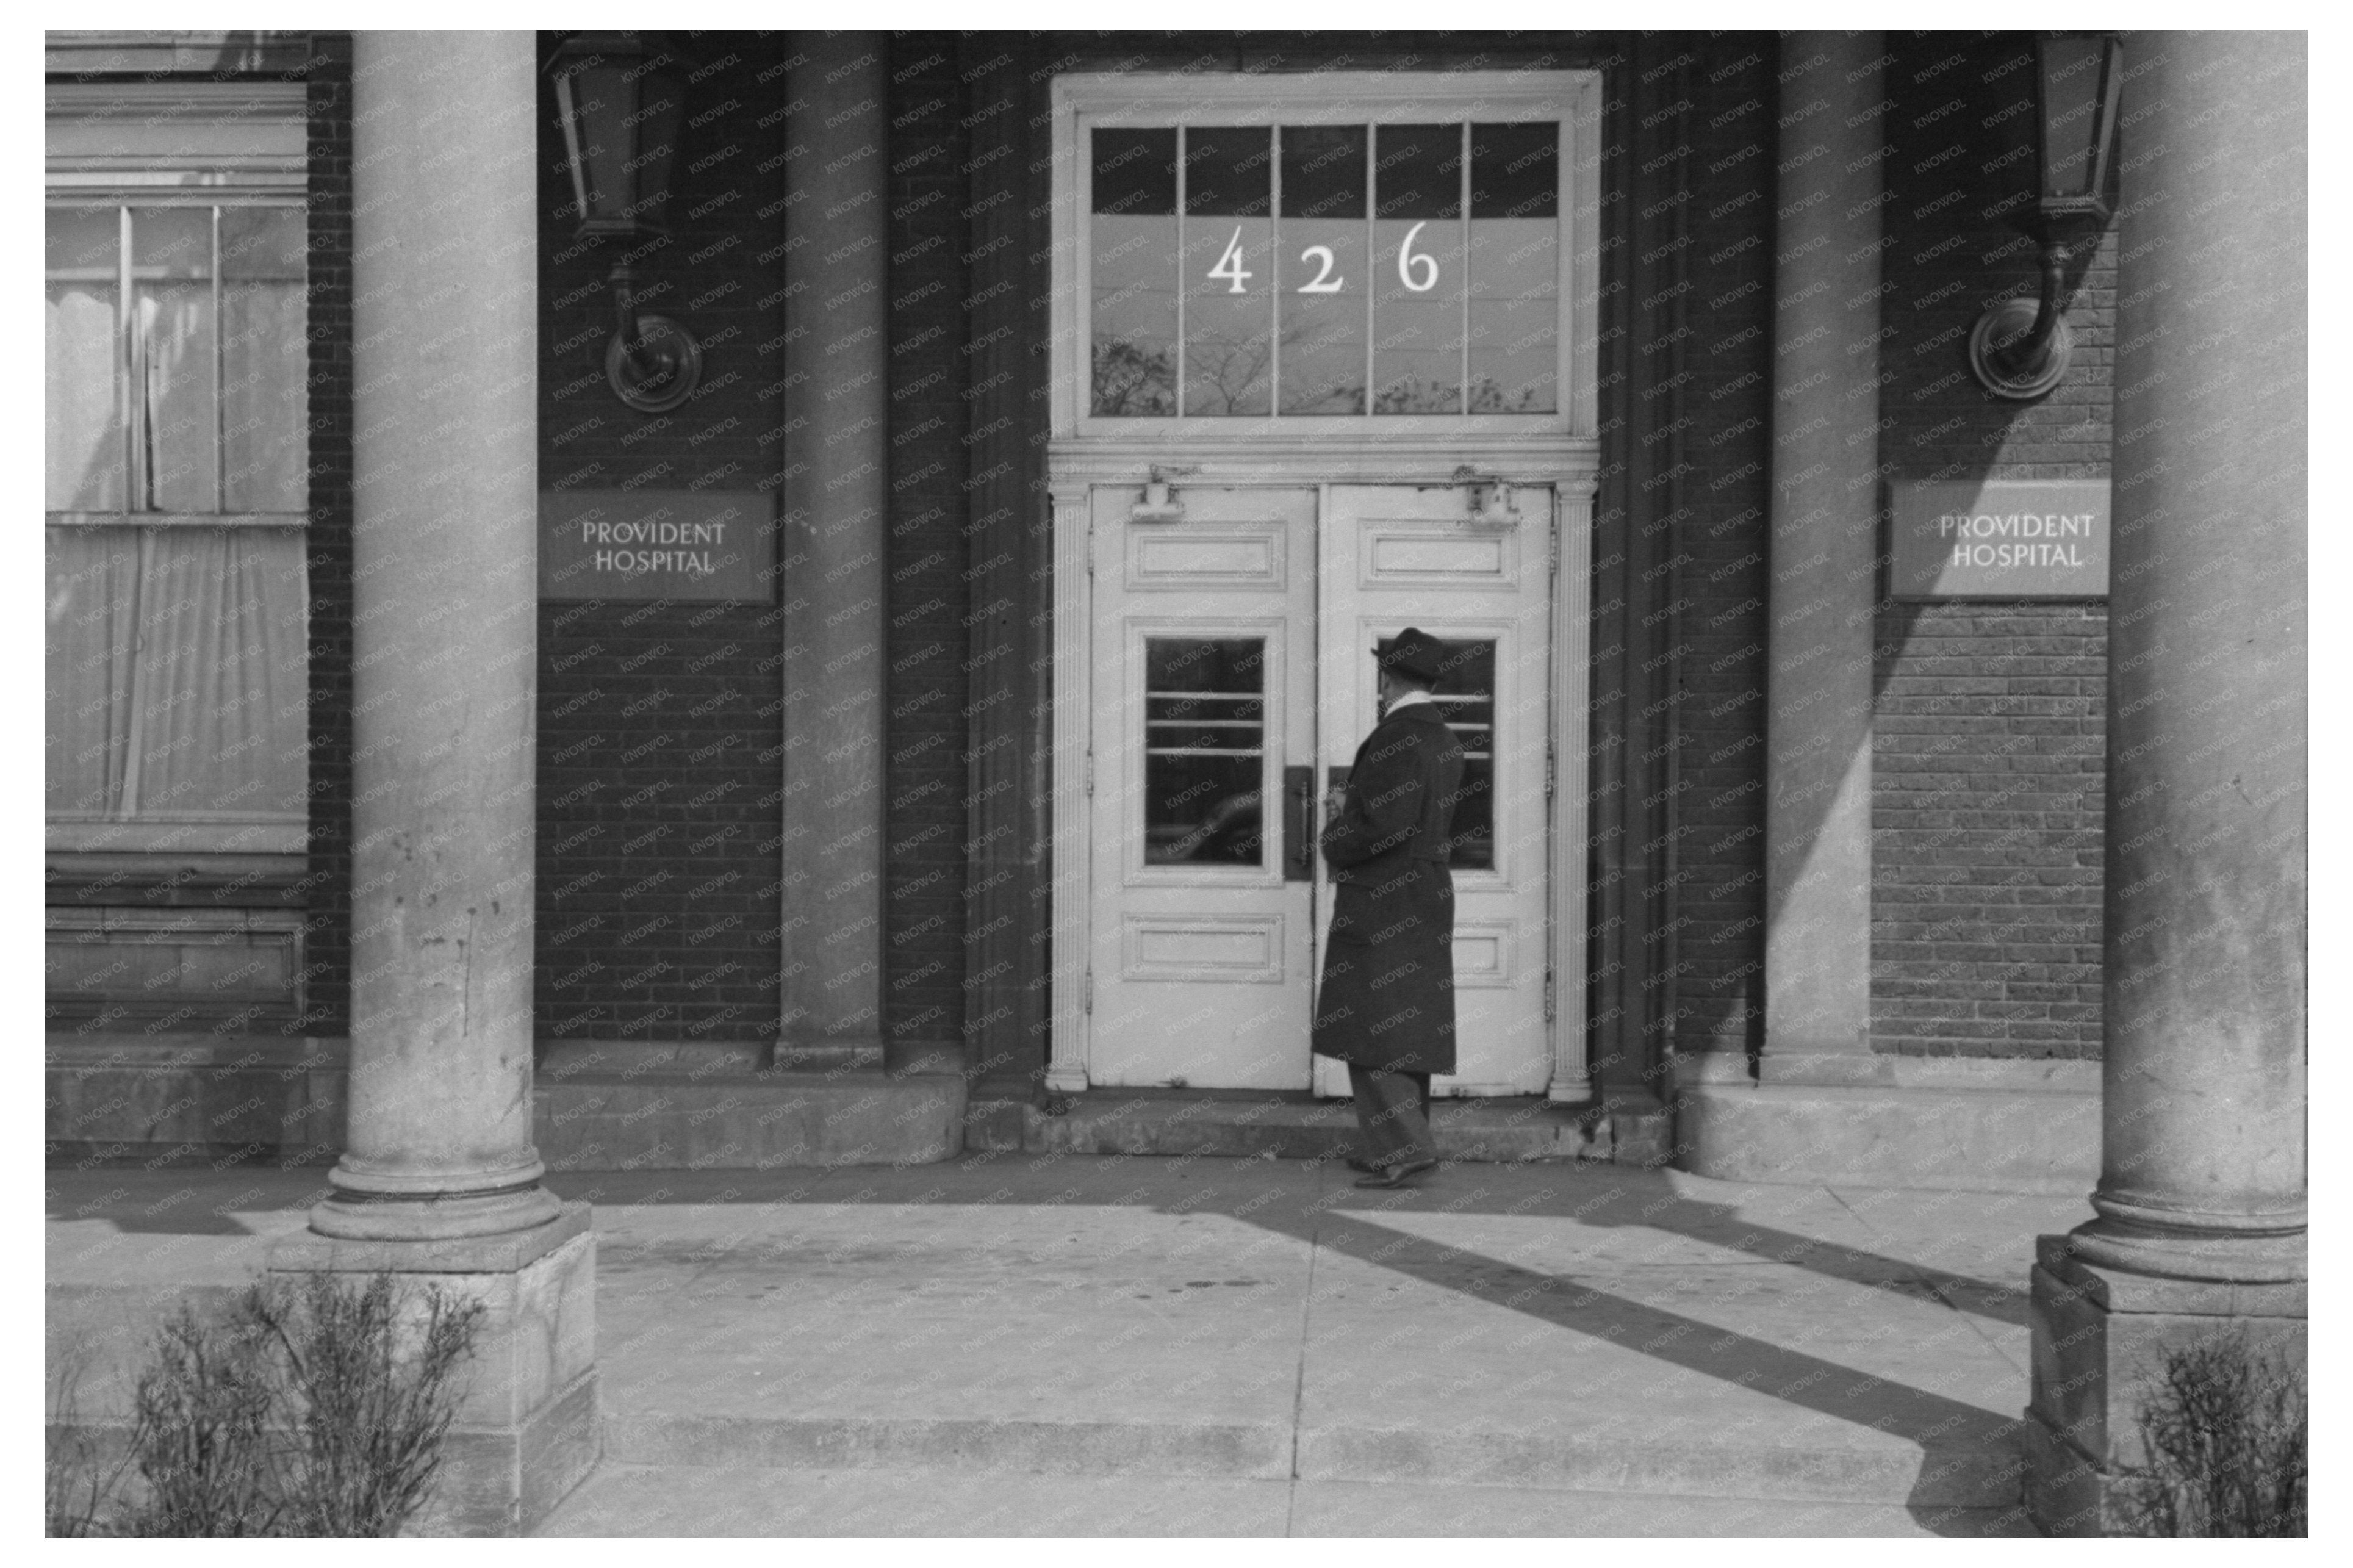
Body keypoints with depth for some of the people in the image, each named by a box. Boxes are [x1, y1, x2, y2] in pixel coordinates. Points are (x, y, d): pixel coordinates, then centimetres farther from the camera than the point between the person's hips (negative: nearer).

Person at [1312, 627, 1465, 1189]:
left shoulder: (1396, 739, -16)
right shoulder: (1445, 742, 12)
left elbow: (1387, 826, -24)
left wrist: (1335, 840, -7)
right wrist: (1351, 805, 11)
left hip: (1382, 905, -9)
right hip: (1427, 897, 9)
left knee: (1375, 1035, -5)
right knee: (1408, 1031, 13)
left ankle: (1403, 1151, -6)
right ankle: (1403, 1145, 20)